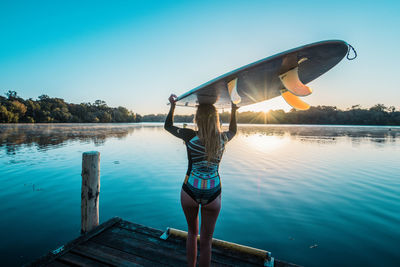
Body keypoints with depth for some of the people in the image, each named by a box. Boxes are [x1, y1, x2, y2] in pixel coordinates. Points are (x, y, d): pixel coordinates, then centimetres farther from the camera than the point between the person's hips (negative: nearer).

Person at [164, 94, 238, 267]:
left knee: (192, 233, 26)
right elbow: (233, 130, 17)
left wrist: (173, 105, 14)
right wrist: (233, 111, 28)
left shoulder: (190, 136, -15)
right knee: (206, 241, 17)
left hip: (190, 192, 0)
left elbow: (168, 126, 4)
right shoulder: (222, 138, -9)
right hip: (212, 194, 1)